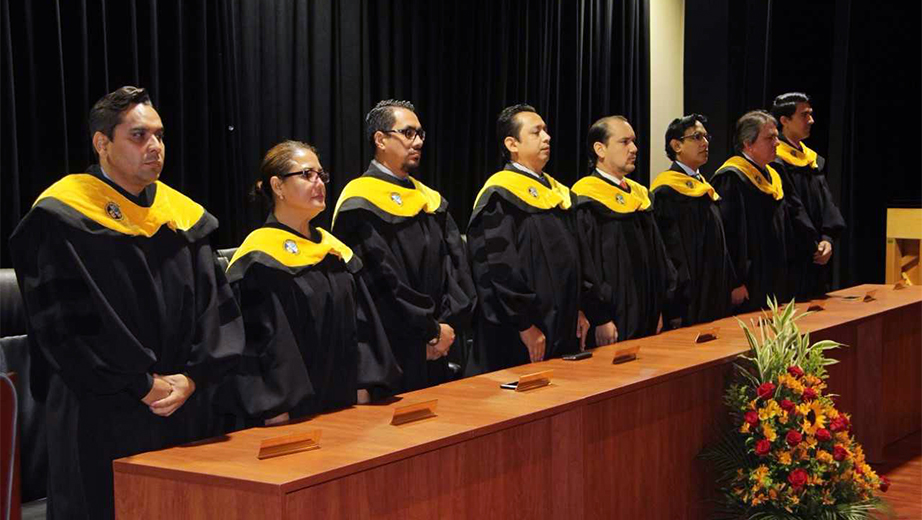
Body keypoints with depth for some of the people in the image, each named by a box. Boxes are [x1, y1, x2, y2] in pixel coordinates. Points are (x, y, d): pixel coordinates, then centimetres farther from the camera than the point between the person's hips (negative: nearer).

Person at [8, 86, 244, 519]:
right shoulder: (62, 220, -6)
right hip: (100, 423, -5)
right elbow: (61, 321, -13)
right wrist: (145, 384, -13)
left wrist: (191, 378, -9)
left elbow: (218, 306, 7)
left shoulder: (184, 217, 10)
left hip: (188, 418, 5)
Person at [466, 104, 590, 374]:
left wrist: (578, 311, 14)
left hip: (562, 331, 8)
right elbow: (497, 268, -18)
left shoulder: (556, 192, 14)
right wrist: (525, 325, -19)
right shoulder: (499, 197, -12)